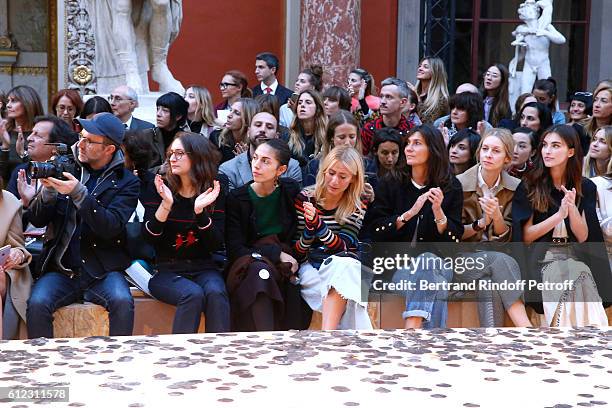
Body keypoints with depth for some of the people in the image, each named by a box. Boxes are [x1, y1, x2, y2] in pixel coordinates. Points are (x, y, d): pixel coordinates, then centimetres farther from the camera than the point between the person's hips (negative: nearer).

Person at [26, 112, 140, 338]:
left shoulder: (126, 182, 0)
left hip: (103, 270, -2)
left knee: (122, 302, -29)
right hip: (61, 268, 2)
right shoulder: (65, 169, 7)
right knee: (37, 303, -24)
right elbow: (36, 220, 6)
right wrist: (48, 191, -13)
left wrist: (79, 194, -23)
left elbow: (111, 228, -14)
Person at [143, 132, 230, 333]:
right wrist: (165, 205, -21)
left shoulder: (214, 192, 1)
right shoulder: (161, 187, 0)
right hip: (166, 270, -1)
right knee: (193, 294, -31)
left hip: (203, 268, 1)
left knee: (216, 292, -31)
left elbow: (216, 245, -5)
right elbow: (148, 238, -6)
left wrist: (200, 211, -20)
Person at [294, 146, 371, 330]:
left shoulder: (357, 206, 4)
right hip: (310, 266, -1)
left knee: (342, 264, -36)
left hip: (343, 264, 1)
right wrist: (310, 228, -22)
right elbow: (297, 252, 0)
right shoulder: (305, 198, 0)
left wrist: (317, 223, -27)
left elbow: (342, 247, -11)